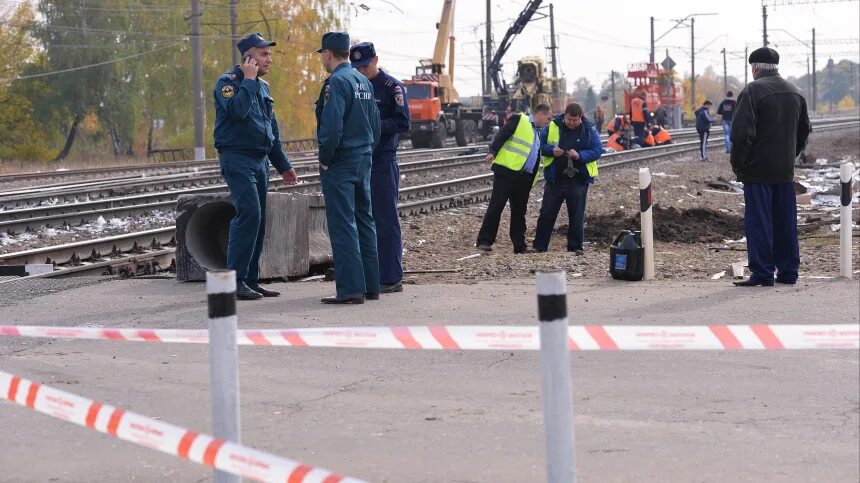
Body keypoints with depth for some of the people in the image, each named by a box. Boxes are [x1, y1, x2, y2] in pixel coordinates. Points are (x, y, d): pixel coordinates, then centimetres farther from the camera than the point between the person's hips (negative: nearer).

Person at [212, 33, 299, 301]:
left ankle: (251, 281, 13)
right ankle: (235, 280, -16)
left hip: (260, 161, 9)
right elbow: (238, 110, -27)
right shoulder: (227, 82, -6)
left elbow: (273, 131, 25)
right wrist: (249, 79, -16)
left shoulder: (262, 87, 19)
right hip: (236, 158, -8)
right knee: (249, 213, -19)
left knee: (257, 220, 7)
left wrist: (283, 165, 25)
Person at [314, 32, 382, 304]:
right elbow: (375, 125, 17)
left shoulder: (336, 82, -14)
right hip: (364, 160, 9)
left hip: (340, 162, -9)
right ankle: (371, 285, 16)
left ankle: (350, 289, -10)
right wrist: (367, 152, 18)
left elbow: (332, 126, -21)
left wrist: (325, 159, -12)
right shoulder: (364, 82, 14)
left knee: (342, 225, -7)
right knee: (364, 221, 13)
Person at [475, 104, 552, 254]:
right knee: (496, 206, -7)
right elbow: (502, 135, -12)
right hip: (506, 172, -7)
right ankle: (484, 241, -4)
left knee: (519, 210, 10)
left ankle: (520, 245, 16)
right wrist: (493, 152, -24)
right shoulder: (519, 119, 0)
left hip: (524, 178, 7)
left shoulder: (538, 133, 23)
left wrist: (532, 180, 17)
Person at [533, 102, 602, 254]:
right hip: (555, 178, 1)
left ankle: (576, 247, 13)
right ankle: (539, 246, 11)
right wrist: (551, 150, -17)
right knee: (547, 213, 4)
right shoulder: (552, 127, 0)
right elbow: (540, 145, 5)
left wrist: (580, 155, -22)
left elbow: (597, 151, -5)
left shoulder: (589, 130, -2)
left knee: (577, 216, 4)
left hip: (578, 180, -1)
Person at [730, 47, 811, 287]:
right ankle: (788, 270, 14)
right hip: (785, 170, 6)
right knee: (785, 222, 11)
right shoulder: (794, 92, 13)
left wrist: (737, 163, -7)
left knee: (758, 221, -3)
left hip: (757, 168, -6)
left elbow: (742, 132, -18)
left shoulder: (753, 91, -11)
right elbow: (804, 130, 21)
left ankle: (762, 273, -4)